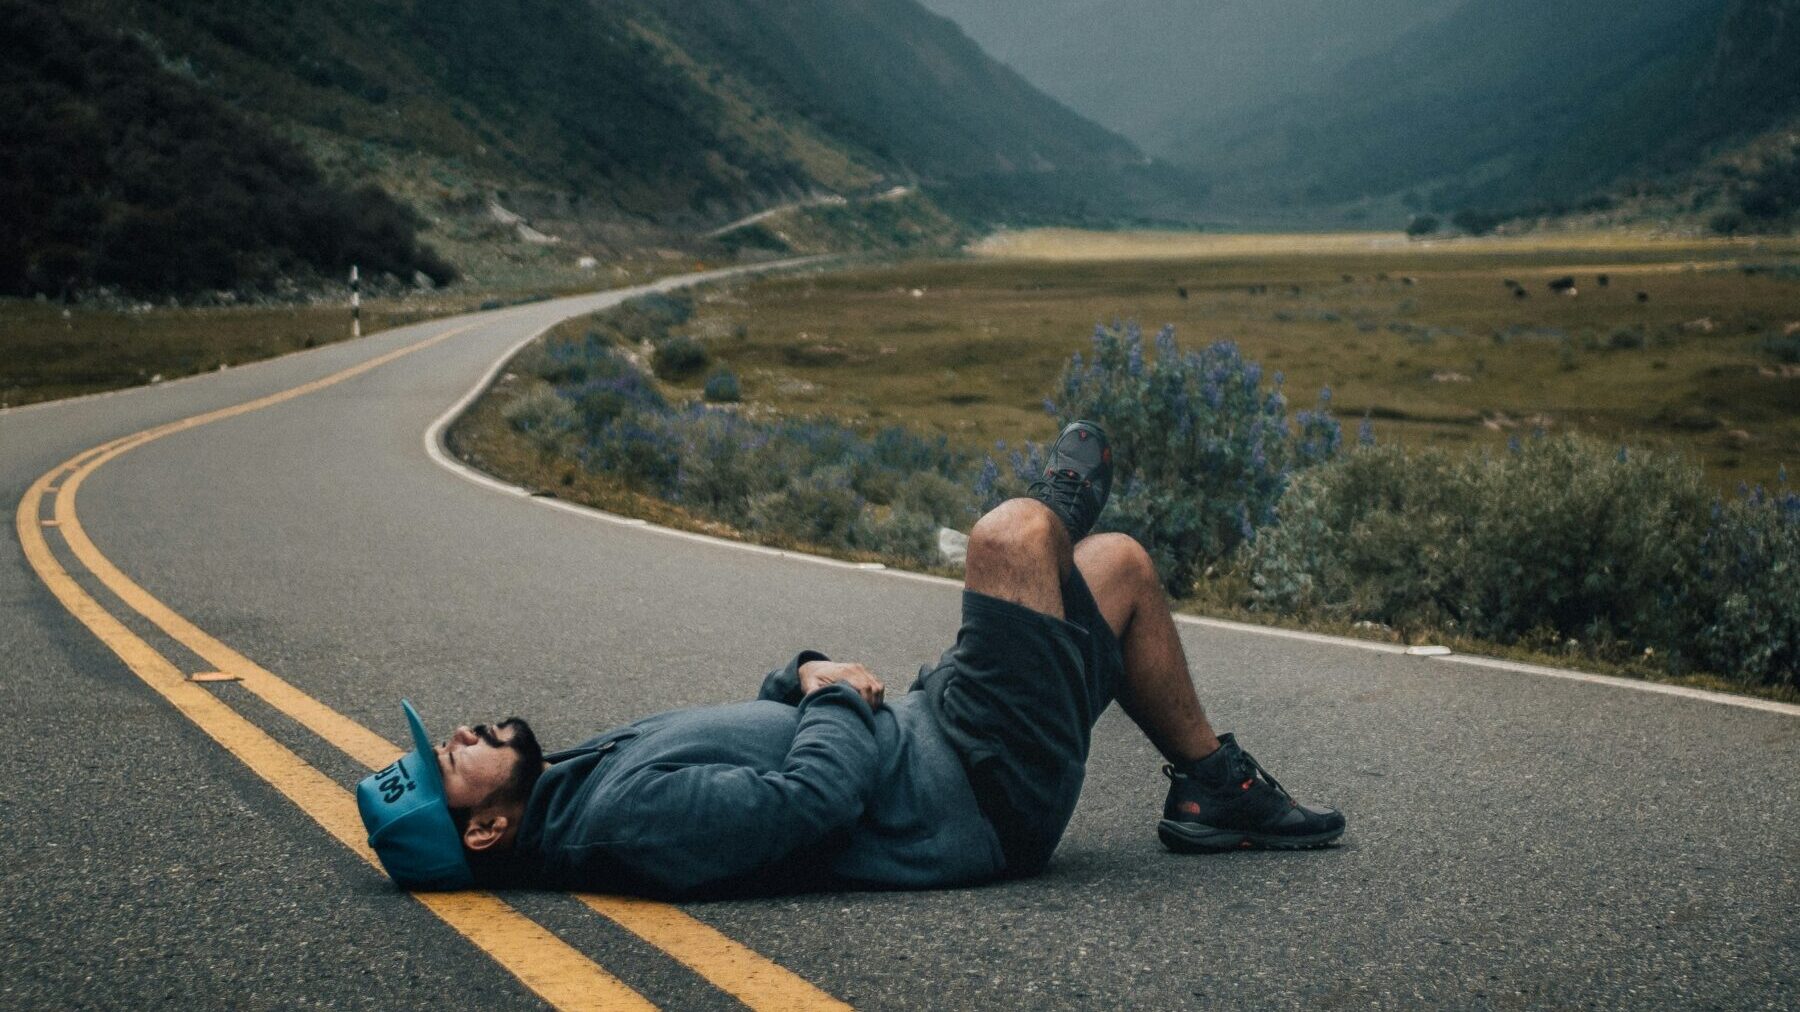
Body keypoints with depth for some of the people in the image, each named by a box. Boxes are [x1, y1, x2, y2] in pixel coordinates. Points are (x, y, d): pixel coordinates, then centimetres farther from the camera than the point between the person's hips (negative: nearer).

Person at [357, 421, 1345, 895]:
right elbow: (819, 792, -32)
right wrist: (837, 693, -13)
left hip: (925, 732, 9)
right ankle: (1060, 503, 20)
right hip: (983, 796, -9)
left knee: (1118, 562, 13)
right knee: (1012, 534, -13)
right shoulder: (625, 819, -27)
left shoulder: (585, 772, 5)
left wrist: (805, 672, -2)